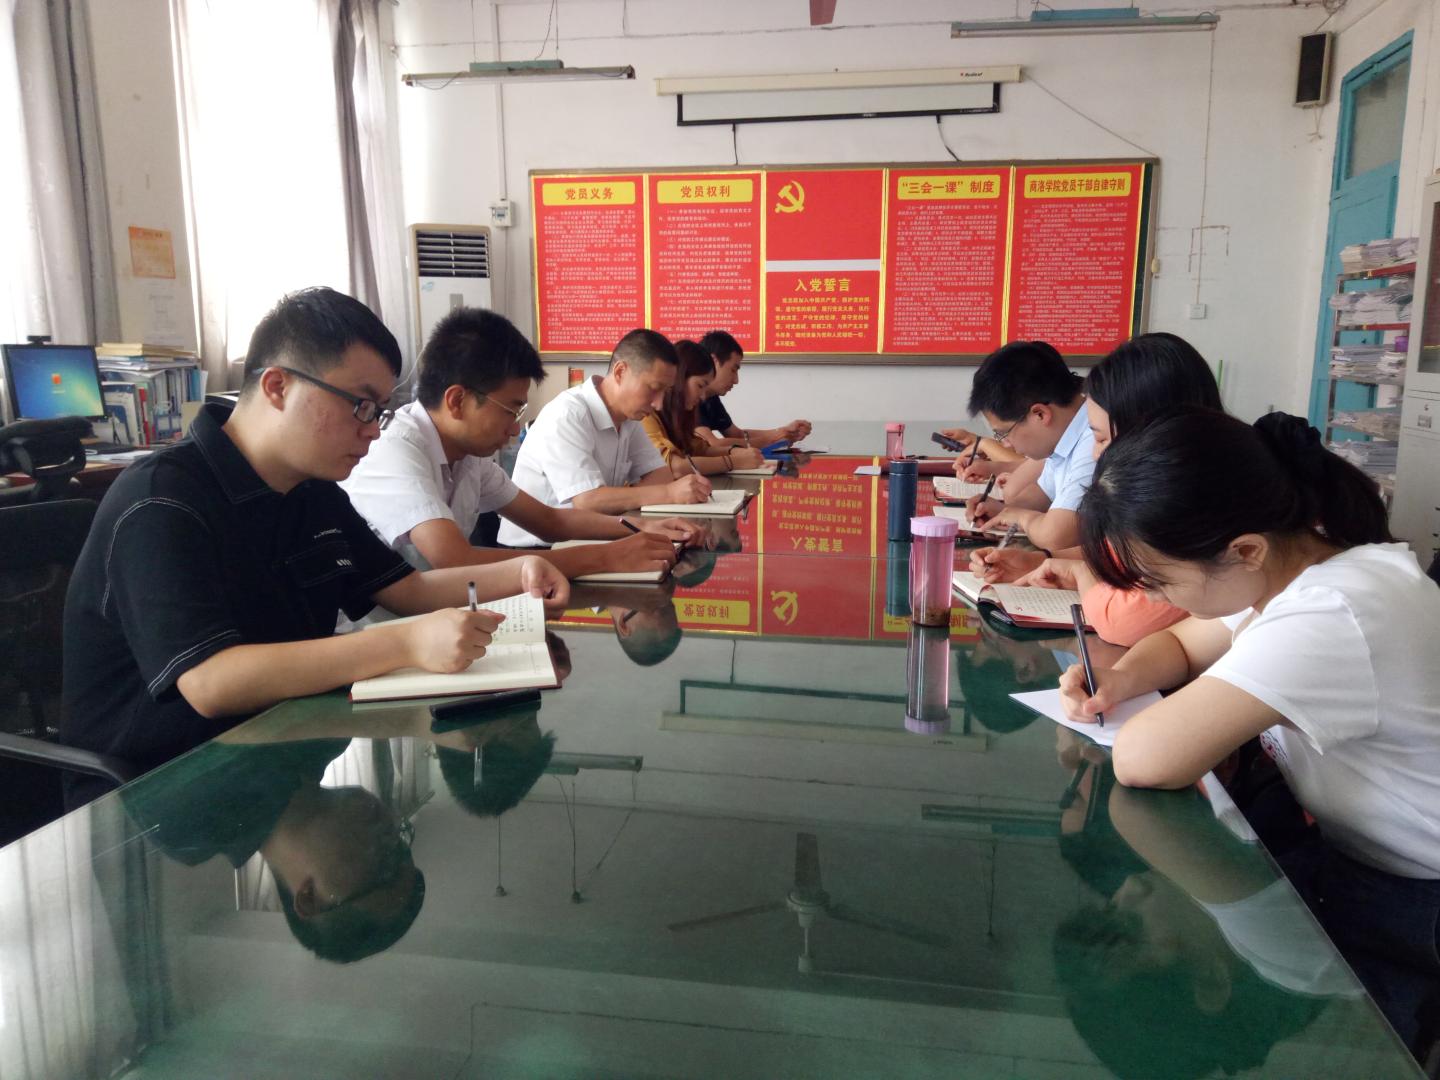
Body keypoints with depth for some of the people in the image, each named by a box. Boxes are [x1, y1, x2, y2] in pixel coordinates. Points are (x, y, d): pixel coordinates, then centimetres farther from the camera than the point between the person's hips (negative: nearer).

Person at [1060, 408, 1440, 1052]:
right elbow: (1181, 644, 12)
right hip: (1346, 854, 8)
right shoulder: (1291, 562, -5)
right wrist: (1121, 679, -10)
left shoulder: (1330, 618, -35)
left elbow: (1145, 759, -42)